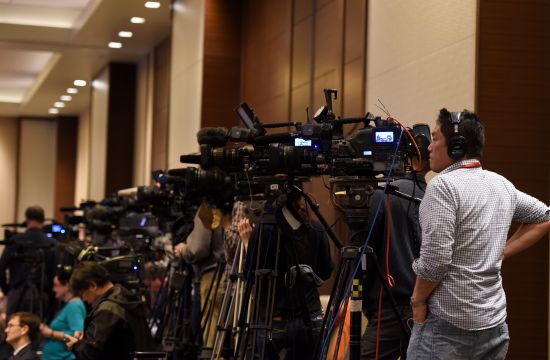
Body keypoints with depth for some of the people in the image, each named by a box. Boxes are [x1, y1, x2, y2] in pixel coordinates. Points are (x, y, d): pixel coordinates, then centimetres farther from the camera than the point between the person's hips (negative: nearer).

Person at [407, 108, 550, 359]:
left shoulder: (443, 185, -12)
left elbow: (434, 260, -19)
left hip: (449, 324, -7)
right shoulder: (502, 185, 11)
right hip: (495, 323, 8)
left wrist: (418, 301, -4)